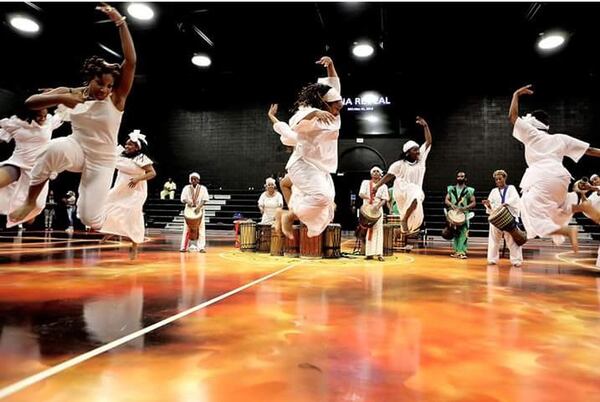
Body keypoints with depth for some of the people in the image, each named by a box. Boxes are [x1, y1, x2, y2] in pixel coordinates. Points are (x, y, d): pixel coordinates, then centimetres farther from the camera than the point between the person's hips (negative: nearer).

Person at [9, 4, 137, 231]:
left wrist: (120, 22, -30)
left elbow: (131, 62, -24)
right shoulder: (71, 93, -2)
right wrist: (61, 97, -23)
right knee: (57, 147, -39)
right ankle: (30, 202, -17)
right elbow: (30, 102, -5)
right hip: (76, 151, 2)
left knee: (89, 217, -14)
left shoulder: (116, 98, -11)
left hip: (102, 162, -1)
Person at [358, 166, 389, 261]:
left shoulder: (383, 186, 10)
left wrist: (378, 205, -20)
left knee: (378, 230, -6)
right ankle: (369, 253, -2)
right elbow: (360, 194, -3)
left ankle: (379, 253, -9)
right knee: (367, 230, -3)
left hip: (377, 210, 0)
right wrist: (368, 197, -24)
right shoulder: (365, 182, 10)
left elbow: (384, 199, 0)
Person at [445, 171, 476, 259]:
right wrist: (451, 205, -13)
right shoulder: (451, 189, 11)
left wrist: (465, 208, -15)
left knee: (463, 233, -10)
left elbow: (474, 203, 1)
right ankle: (456, 251, 12)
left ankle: (462, 252, -11)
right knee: (454, 233, 5)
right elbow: (446, 200, 8)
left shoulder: (469, 190, 4)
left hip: (464, 214, -3)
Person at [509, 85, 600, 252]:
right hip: (560, 177, 6)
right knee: (554, 212, 27)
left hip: (541, 180, -6)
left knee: (535, 218, -6)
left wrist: (516, 95, 17)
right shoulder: (560, 138, 21)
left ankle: (569, 230, -28)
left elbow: (512, 116, 8)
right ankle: (583, 206, -1)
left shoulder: (532, 134, 8)